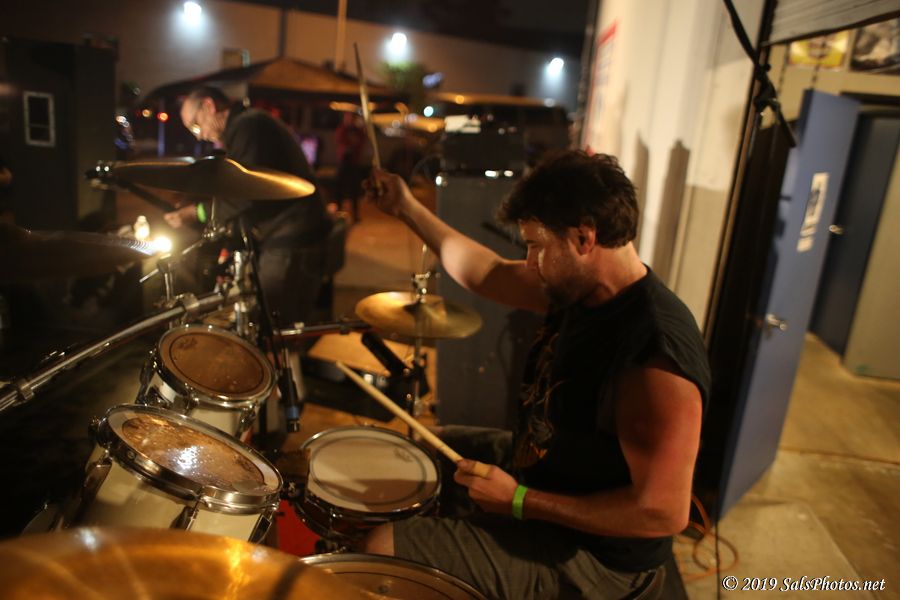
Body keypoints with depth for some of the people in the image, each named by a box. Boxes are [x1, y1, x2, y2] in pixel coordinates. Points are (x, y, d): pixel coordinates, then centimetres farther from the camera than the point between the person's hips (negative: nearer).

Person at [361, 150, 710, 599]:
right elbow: (485, 273, 6)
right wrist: (407, 208, 9)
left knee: (382, 550, -11)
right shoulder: (580, 288, -7)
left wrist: (521, 501, -26)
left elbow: (665, 511, -31)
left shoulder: (656, 359, -34)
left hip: (591, 551, -8)